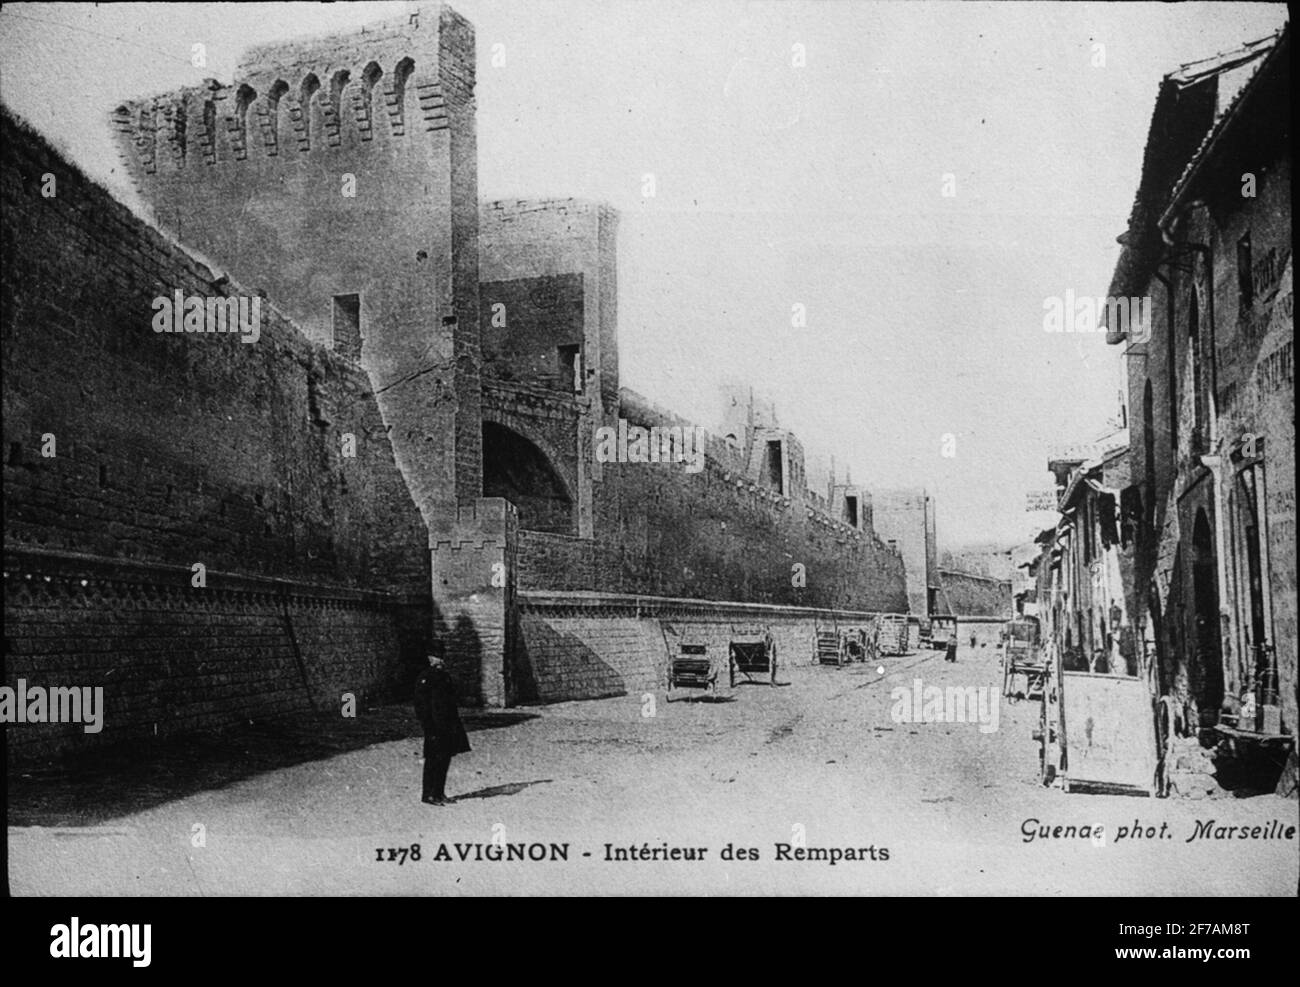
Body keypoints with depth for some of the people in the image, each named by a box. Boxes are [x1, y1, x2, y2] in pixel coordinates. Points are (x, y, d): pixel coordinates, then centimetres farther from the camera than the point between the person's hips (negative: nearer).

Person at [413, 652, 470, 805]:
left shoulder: (444, 676, 14)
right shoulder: (425, 678, -11)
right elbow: (421, 705, -14)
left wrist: (456, 724, 15)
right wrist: (429, 727, -19)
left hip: (447, 727, 8)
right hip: (435, 727, -8)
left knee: (445, 758, 10)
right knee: (433, 760, -4)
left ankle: (439, 793, 18)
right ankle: (428, 795, 3)